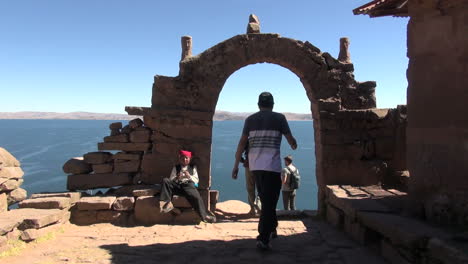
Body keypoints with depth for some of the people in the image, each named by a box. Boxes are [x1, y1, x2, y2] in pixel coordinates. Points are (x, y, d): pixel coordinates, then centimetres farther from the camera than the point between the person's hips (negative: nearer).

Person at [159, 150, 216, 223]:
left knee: (196, 197, -35)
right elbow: (171, 179, 14)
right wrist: (176, 178, -9)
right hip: (177, 185, 2)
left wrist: (189, 176, -5)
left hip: (189, 185, -2)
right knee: (165, 180, -26)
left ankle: (204, 216, -32)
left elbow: (196, 180, 15)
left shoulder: (193, 167, 24)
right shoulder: (176, 168, 25)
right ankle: (167, 203, -30)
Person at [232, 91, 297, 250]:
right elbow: (291, 140, 3)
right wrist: (294, 146, 27)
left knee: (266, 200, 21)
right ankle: (263, 239, -6)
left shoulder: (250, 119, 7)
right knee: (269, 202, -1)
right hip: (272, 165, -4)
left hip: (255, 166, 4)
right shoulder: (279, 118, 0)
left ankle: (271, 229, 35)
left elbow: (242, 143, 2)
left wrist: (236, 165, 5)